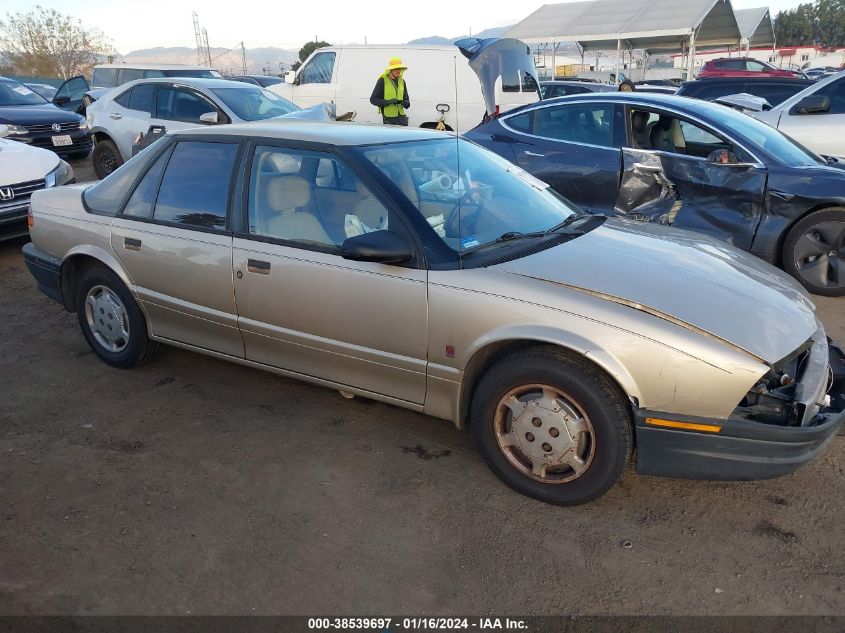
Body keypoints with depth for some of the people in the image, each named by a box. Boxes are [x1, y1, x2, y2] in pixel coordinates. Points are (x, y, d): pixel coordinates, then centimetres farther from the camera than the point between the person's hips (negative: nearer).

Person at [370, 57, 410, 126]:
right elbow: (373, 99, -7)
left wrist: (406, 103, -7)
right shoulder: (382, 80, -4)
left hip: (401, 116, 5)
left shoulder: (402, 81, 12)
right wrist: (388, 102, -21)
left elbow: (406, 99, 18)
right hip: (389, 117, -5)